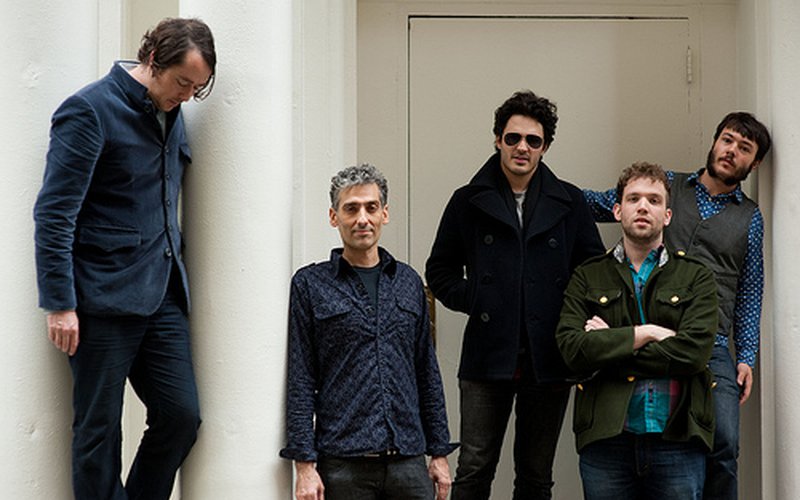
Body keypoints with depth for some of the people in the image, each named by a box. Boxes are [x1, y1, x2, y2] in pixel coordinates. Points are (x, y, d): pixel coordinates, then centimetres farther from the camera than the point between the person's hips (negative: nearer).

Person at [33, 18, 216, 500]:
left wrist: (172, 269, 15)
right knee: (99, 431, 0)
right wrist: (60, 303, -16)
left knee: (181, 415, 3)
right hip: (105, 300, -7)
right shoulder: (90, 111, -11)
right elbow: (54, 214, -13)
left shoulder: (171, 114, 12)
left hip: (162, 296, 7)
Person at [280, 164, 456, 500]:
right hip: (343, 465, -3)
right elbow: (300, 381, -2)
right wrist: (304, 464, -8)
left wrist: (439, 452, 12)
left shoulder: (409, 282, 13)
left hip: (408, 460, 3)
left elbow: (427, 374, 16)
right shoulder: (310, 284, 2)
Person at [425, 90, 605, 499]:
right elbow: (440, 271, 13)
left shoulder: (569, 203, 7)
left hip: (548, 360, 1)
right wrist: (476, 302, -1)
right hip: (488, 358, -1)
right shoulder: (469, 202, 6)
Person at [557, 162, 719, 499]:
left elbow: (693, 351, -7)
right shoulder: (588, 277, 12)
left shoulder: (697, 277, 9)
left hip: (677, 437, 0)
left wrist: (608, 349, -6)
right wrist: (645, 334, -10)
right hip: (605, 438, 0)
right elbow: (571, 347, -4)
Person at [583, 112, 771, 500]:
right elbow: (602, 204, 10)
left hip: (711, 351, 1)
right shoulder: (666, 186, 13)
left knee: (723, 445, -11)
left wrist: (747, 358, 7)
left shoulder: (750, 217, 14)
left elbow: (750, 293, 15)